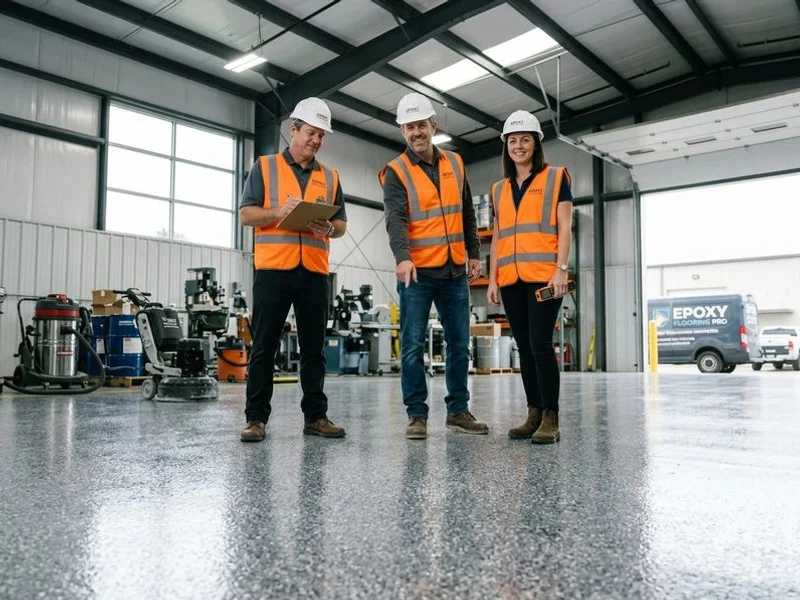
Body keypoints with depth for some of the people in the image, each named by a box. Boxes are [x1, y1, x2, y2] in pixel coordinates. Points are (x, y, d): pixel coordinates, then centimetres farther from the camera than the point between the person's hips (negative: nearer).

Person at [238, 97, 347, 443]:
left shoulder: (330, 177, 16)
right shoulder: (265, 167, 8)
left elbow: (342, 225, 15)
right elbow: (245, 214, 3)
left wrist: (329, 228, -7)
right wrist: (278, 212, -14)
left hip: (314, 272, 3)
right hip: (273, 269, -3)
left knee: (313, 348, 6)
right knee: (264, 347, 0)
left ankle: (316, 415, 13)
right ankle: (256, 417, 7)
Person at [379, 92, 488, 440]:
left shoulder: (455, 163, 11)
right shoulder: (396, 172, -3)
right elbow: (395, 218, -19)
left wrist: (474, 253, 13)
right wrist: (402, 257, -34)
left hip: (455, 271, 5)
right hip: (417, 272, -4)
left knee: (459, 344, 9)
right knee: (413, 346, -1)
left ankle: (458, 410, 21)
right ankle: (417, 415, 9)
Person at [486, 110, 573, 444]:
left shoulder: (556, 178, 6)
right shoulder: (499, 189, 19)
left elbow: (564, 227, -1)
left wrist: (561, 269, -12)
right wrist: (492, 279, 10)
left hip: (544, 276, -5)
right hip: (511, 280, 5)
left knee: (540, 344, -12)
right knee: (524, 347, 6)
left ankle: (551, 419, -4)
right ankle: (534, 414, 12)